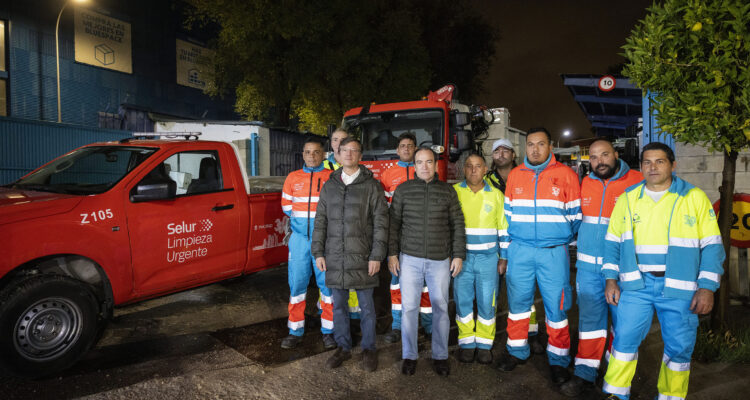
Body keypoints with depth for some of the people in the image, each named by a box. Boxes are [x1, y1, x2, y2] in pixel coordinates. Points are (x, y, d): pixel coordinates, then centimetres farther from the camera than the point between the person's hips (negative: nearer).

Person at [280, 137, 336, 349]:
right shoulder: (293, 178, 10)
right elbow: (286, 206, 17)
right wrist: (303, 220, 8)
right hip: (299, 238, 3)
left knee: (327, 283, 2)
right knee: (296, 283, 5)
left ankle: (328, 330, 15)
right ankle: (296, 331, 17)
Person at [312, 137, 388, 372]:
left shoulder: (371, 186, -1)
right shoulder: (329, 186, 10)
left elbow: (380, 222, -4)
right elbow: (320, 221, 11)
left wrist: (377, 256, -10)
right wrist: (318, 252, 5)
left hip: (362, 257, -3)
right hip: (335, 258, 4)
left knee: (366, 306, 7)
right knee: (338, 305, 12)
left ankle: (369, 349, 23)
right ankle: (343, 348, 28)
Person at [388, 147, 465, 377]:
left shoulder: (448, 191, 5)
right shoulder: (403, 190, 3)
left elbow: (457, 225, 6)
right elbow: (393, 224, 4)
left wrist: (458, 255, 1)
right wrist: (392, 253, -1)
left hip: (440, 260, 1)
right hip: (410, 259, 0)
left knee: (441, 308, 8)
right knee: (409, 307, 4)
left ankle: (440, 356, 23)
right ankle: (409, 356, 19)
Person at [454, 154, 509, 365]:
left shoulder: (496, 195, 4)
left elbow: (504, 228, 7)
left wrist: (504, 258, 4)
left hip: (488, 258, 0)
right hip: (461, 257, 0)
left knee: (487, 302, 4)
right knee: (462, 300, 5)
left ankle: (484, 344, 20)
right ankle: (466, 343, 19)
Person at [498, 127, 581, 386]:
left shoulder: (566, 174, 0)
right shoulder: (515, 175, 7)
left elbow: (575, 215, 5)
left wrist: (563, 240, 4)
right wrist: (506, 248, 11)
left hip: (554, 252, -2)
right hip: (520, 251, 3)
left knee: (556, 306, 4)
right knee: (517, 302, 10)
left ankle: (558, 360, 20)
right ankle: (517, 351, 28)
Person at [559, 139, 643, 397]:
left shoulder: (636, 182, -6)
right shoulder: (585, 184, 7)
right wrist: (579, 254, 14)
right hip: (588, 266, 3)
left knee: (622, 319, 11)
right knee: (589, 318, 8)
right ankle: (585, 374, 16)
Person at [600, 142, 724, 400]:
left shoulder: (695, 198, 1)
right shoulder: (627, 199, 7)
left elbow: (712, 245, 0)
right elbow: (613, 241, 10)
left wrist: (707, 287, -7)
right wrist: (611, 279, 2)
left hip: (680, 288, -1)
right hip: (635, 284, 1)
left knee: (679, 347, 7)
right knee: (625, 339, 1)